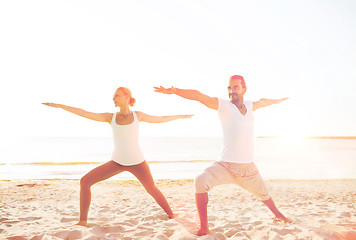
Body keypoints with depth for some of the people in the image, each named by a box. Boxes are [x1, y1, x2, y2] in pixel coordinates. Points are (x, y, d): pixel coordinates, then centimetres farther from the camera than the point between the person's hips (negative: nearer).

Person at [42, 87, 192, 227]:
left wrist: (179, 116, 23)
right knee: (85, 181, -12)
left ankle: (171, 216, 28)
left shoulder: (138, 115, 0)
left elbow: (160, 119, 14)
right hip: (117, 162, 1)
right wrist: (60, 106, -8)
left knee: (152, 190, 3)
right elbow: (84, 113, -4)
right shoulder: (111, 117, 0)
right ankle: (83, 221, -3)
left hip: (137, 162, -1)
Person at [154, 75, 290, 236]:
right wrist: (174, 91, -37)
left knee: (263, 195, 23)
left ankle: (277, 214, 57)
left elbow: (263, 102, 31)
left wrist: (278, 101, 49)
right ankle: (204, 228, -20)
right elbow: (198, 96, -23)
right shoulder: (223, 105, -9)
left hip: (248, 168, 5)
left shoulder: (249, 106, 7)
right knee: (201, 181, -31)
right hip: (225, 166, -5)